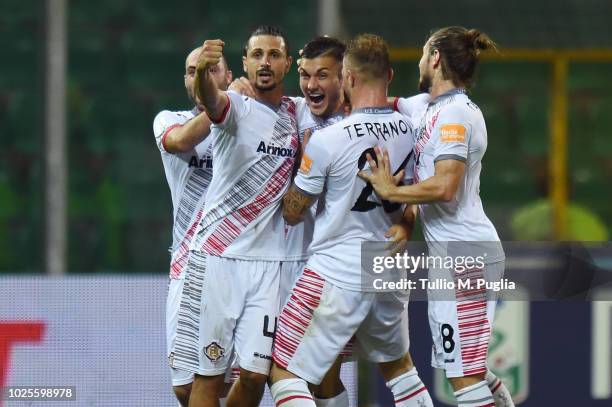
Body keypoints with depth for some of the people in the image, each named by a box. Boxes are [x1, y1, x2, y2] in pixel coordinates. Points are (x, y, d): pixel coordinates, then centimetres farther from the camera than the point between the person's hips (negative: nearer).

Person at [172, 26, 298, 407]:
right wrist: (204, 72, -54)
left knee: (255, 374, 0)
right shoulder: (236, 108, -5)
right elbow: (212, 100, -31)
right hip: (217, 257, -4)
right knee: (208, 375, -4)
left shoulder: (298, 113, 11)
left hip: (269, 261, 4)